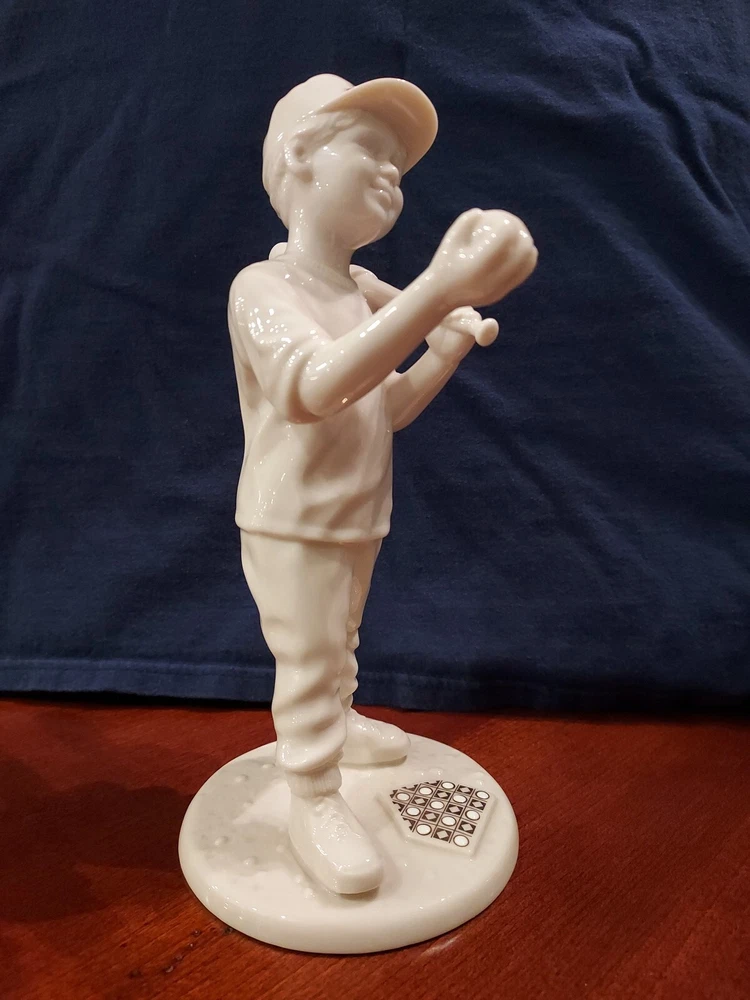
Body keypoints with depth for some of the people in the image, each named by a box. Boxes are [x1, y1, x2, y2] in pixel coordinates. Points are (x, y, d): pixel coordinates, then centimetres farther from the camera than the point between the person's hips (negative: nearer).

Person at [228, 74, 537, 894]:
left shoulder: (362, 295, 7)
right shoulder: (263, 288, -21)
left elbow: (388, 411, 12)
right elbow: (320, 387, -42)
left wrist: (445, 351, -4)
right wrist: (440, 289, -51)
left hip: (357, 523, 8)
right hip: (292, 529, -8)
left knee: (339, 643, 25)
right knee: (309, 663, 0)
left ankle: (339, 726, 49)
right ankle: (314, 803, 19)